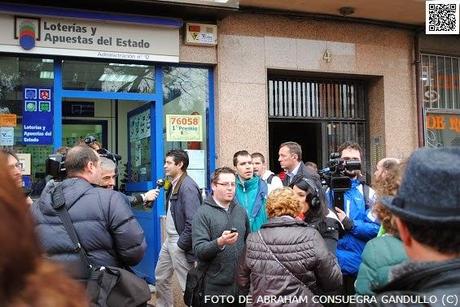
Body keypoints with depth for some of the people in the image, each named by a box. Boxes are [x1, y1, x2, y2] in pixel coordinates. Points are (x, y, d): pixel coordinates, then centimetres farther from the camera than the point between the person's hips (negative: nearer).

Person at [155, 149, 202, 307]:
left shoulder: (188, 187, -19)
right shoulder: (174, 184, 11)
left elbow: (193, 221, -24)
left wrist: (181, 245, -18)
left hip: (180, 242, -10)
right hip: (169, 240, 10)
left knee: (187, 284, -1)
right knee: (161, 277, 21)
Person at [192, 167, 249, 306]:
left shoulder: (241, 211, 10)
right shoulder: (203, 213, -7)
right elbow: (198, 250, -15)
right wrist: (219, 242, -32)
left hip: (241, 284, 5)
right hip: (215, 286, -5)